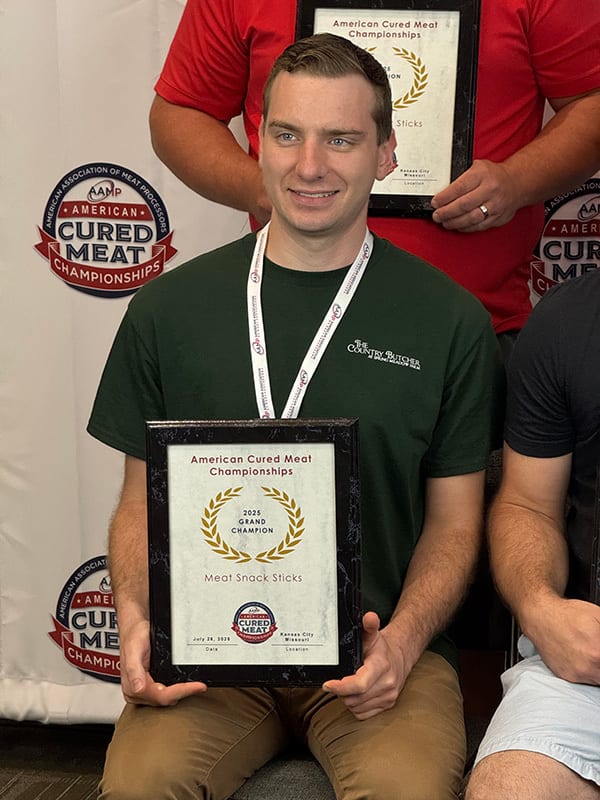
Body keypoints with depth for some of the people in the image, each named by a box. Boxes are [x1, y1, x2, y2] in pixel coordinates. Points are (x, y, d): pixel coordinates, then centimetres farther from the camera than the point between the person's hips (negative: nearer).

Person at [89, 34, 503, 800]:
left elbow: (454, 521, 5)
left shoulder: (450, 321, 1)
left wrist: (403, 639, -12)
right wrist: (135, 618, -9)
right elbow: (142, 501, 10)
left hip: (375, 647, 0)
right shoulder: (169, 308, 4)